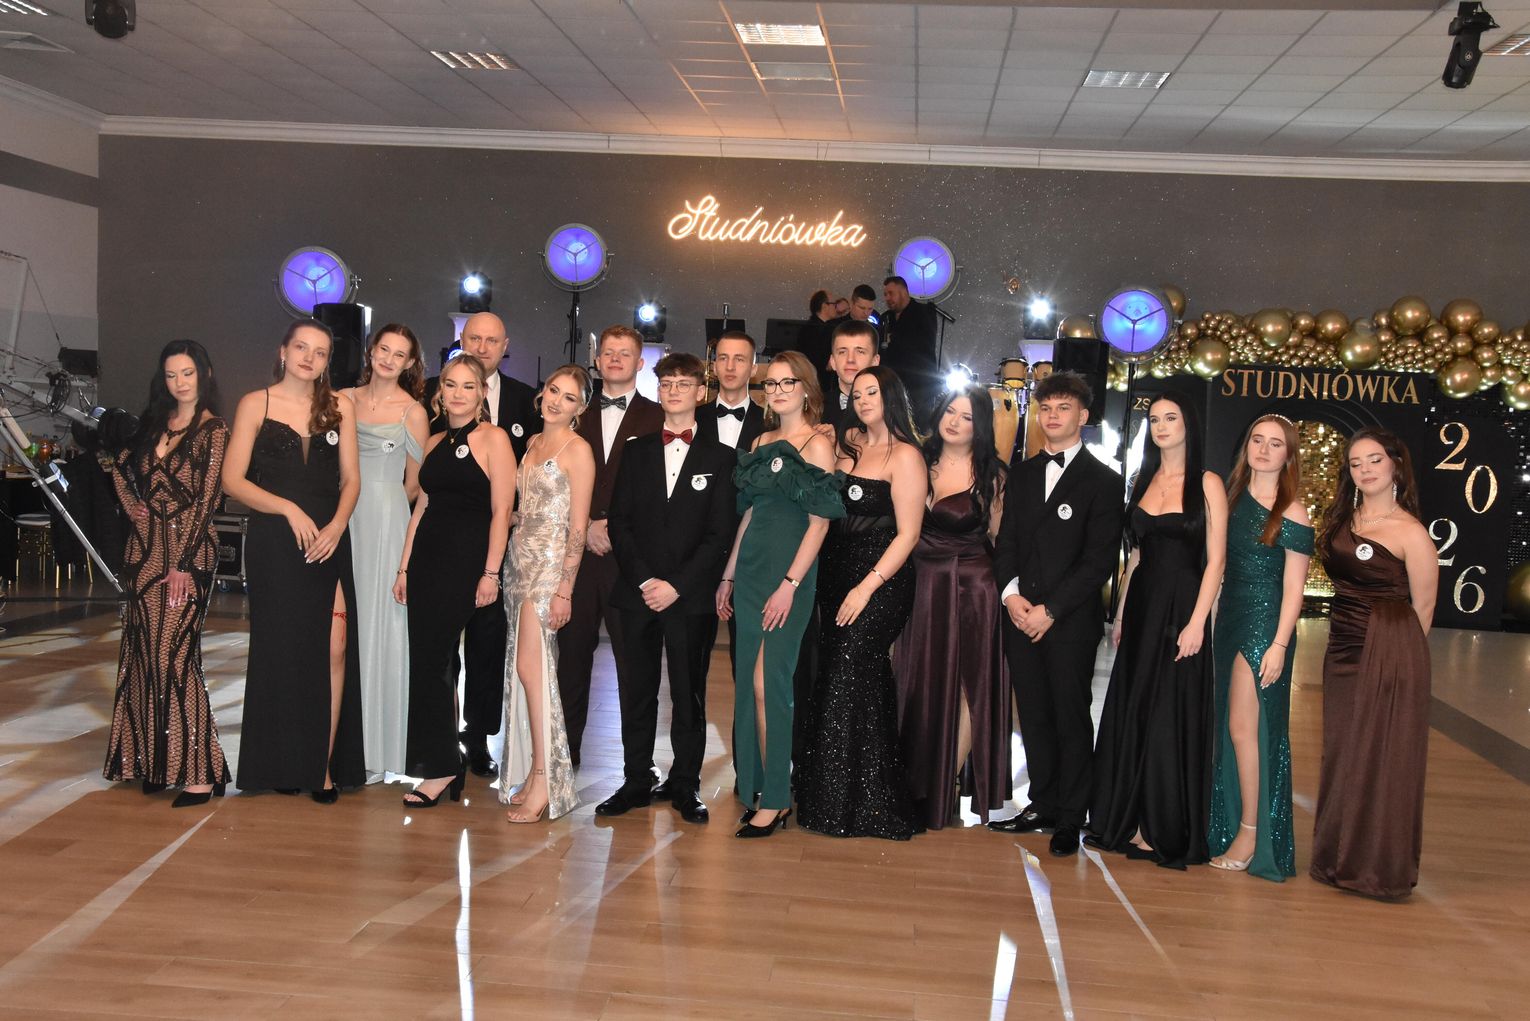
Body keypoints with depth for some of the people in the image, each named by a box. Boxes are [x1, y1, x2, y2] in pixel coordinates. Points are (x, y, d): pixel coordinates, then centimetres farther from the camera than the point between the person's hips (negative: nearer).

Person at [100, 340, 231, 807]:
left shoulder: (213, 430, -6)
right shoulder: (154, 422, 14)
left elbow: (205, 500, -11)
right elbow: (118, 462, 28)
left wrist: (184, 565, -15)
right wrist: (130, 502, 10)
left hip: (186, 551, -7)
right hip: (145, 549, 7)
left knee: (173, 653, -12)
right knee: (144, 653, 8)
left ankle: (198, 771, -9)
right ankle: (155, 761, 17)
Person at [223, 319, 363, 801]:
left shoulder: (340, 406, 9)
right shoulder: (256, 404, 3)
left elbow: (350, 478, 8)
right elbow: (233, 479, -2)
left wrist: (336, 525, -9)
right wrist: (290, 509, -13)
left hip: (329, 543, 2)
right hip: (274, 543, -2)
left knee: (334, 649, -6)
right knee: (281, 650, 4)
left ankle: (323, 764, 2)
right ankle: (284, 765, 16)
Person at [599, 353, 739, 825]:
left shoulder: (721, 457, 3)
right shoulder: (636, 451, 12)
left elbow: (720, 534, -3)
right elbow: (619, 522, 5)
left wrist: (676, 585, -11)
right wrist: (644, 581, -7)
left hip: (692, 597, -2)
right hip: (637, 592, 2)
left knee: (689, 696, 5)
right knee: (636, 693, 7)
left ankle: (685, 786, 15)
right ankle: (636, 782, 17)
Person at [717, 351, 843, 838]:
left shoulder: (817, 445, -7)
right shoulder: (762, 443, 15)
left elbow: (819, 523, -12)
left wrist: (789, 585, -18)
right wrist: (728, 576, 16)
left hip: (789, 572, -7)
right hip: (751, 569, 7)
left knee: (768, 683, -8)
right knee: (748, 682, 8)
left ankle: (775, 801, 0)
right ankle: (755, 788, 18)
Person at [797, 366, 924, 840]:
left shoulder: (904, 456, -9)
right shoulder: (849, 442, 12)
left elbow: (907, 533, -13)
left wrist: (867, 586, -17)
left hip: (881, 579, -7)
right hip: (836, 571, 7)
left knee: (847, 684, -6)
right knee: (837, 680, 8)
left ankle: (850, 805, 7)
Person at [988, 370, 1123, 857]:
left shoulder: (1102, 481, -2)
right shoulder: (1021, 474, 15)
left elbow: (1100, 560, -8)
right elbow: (1006, 542, 13)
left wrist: (1051, 610, -13)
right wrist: (1011, 592, -5)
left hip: (1072, 620, -5)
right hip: (1020, 614, 5)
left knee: (1071, 719, 1)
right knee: (1034, 716, 10)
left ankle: (1070, 819, 9)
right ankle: (1042, 807, 21)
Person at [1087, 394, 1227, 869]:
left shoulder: (1207, 484, -5)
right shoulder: (1143, 481, 11)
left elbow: (1215, 559, -9)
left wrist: (1197, 622, -16)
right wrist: (1121, 613, 11)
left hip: (1181, 608, -6)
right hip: (1141, 607, 6)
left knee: (1170, 717, -1)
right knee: (1130, 713, 9)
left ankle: (1165, 830, 10)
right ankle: (1127, 820, 19)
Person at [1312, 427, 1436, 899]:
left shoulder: (1410, 532, -11)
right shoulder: (1341, 520, 10)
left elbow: (1422, 607, -4)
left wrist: (1396, 647, 6)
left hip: (1389, 655, -7)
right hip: (1342, 650, 7)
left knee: (1381, 756, 0)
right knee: (1341, 755, 12)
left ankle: (1380, 865, 13)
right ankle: (1340, 859, 24)